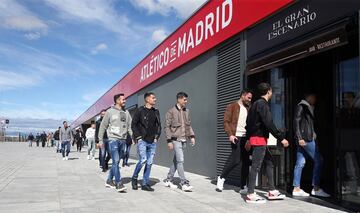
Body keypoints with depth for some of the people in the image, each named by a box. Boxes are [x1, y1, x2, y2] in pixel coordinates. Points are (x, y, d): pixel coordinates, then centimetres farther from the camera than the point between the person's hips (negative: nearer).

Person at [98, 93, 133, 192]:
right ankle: (119, 184, -11)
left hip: (122, 140, 5)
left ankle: (109, 180, 24)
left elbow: (130, 126, 12)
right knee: (116, 161, -12)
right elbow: (103, 126, 2)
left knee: (116, 162, 11)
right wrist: (100, 140, -1)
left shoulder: (126, 112, 12)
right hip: (113, 139, -5)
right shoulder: (110, 112, -1)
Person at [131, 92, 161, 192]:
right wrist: (138, 137, -8)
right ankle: (134, 178, 10)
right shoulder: (140, 110, -3)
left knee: (149, 163, 5)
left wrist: (157, 137, 8)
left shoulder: (156, 112, 13)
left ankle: (145, 184, 14)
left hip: (152, 142, 5)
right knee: (143, 160, -15)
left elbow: (159, 125, 19)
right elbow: (133, 125, -3)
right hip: (142, 141, -5)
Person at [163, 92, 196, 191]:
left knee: (176, 161, 12)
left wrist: (192, 136, 9)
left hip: (183, 139, 7)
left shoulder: (186, 111, 12)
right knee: (180, 160, -10)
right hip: (176, 139, -7)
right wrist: (169, 141, -13)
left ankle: (168, 180, 24)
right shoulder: (171, 111, -7)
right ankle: (184, 183, -5)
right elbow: (167, 127, -8)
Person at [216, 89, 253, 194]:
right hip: (236, 137, -6)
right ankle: (221, 178, 10)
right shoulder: (232, 106, 1)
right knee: (236, 160, -12)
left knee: (246, 162, 4)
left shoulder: (248, 109, 18)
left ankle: (243, 187, 12)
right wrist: (230, 134, -16)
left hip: (246, 138, 6)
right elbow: (226, 121, -5)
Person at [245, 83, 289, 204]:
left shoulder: (256, 104, 16)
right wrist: (281, 138, -17)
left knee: (269, 162, 14)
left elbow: (248, 122, 19)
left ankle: (272, 191, 18)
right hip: (259, 139, -10)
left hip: (255, 138, 10)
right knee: (256, 166, -7)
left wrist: (249, 137, 22)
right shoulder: (263, 104, -12)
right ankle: (251, 195, -2)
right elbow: (269, 124, -20)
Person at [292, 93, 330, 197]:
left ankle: (296, 189, 6)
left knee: (300, 163, 5)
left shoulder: (308, 107, 22)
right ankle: (316, 188, -1)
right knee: (318, 160, -7)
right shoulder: (301, 106, -6)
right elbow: (296, 122, -14)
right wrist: (300, 137, -20)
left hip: (308, 138, 9)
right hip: (305, 138, -9)